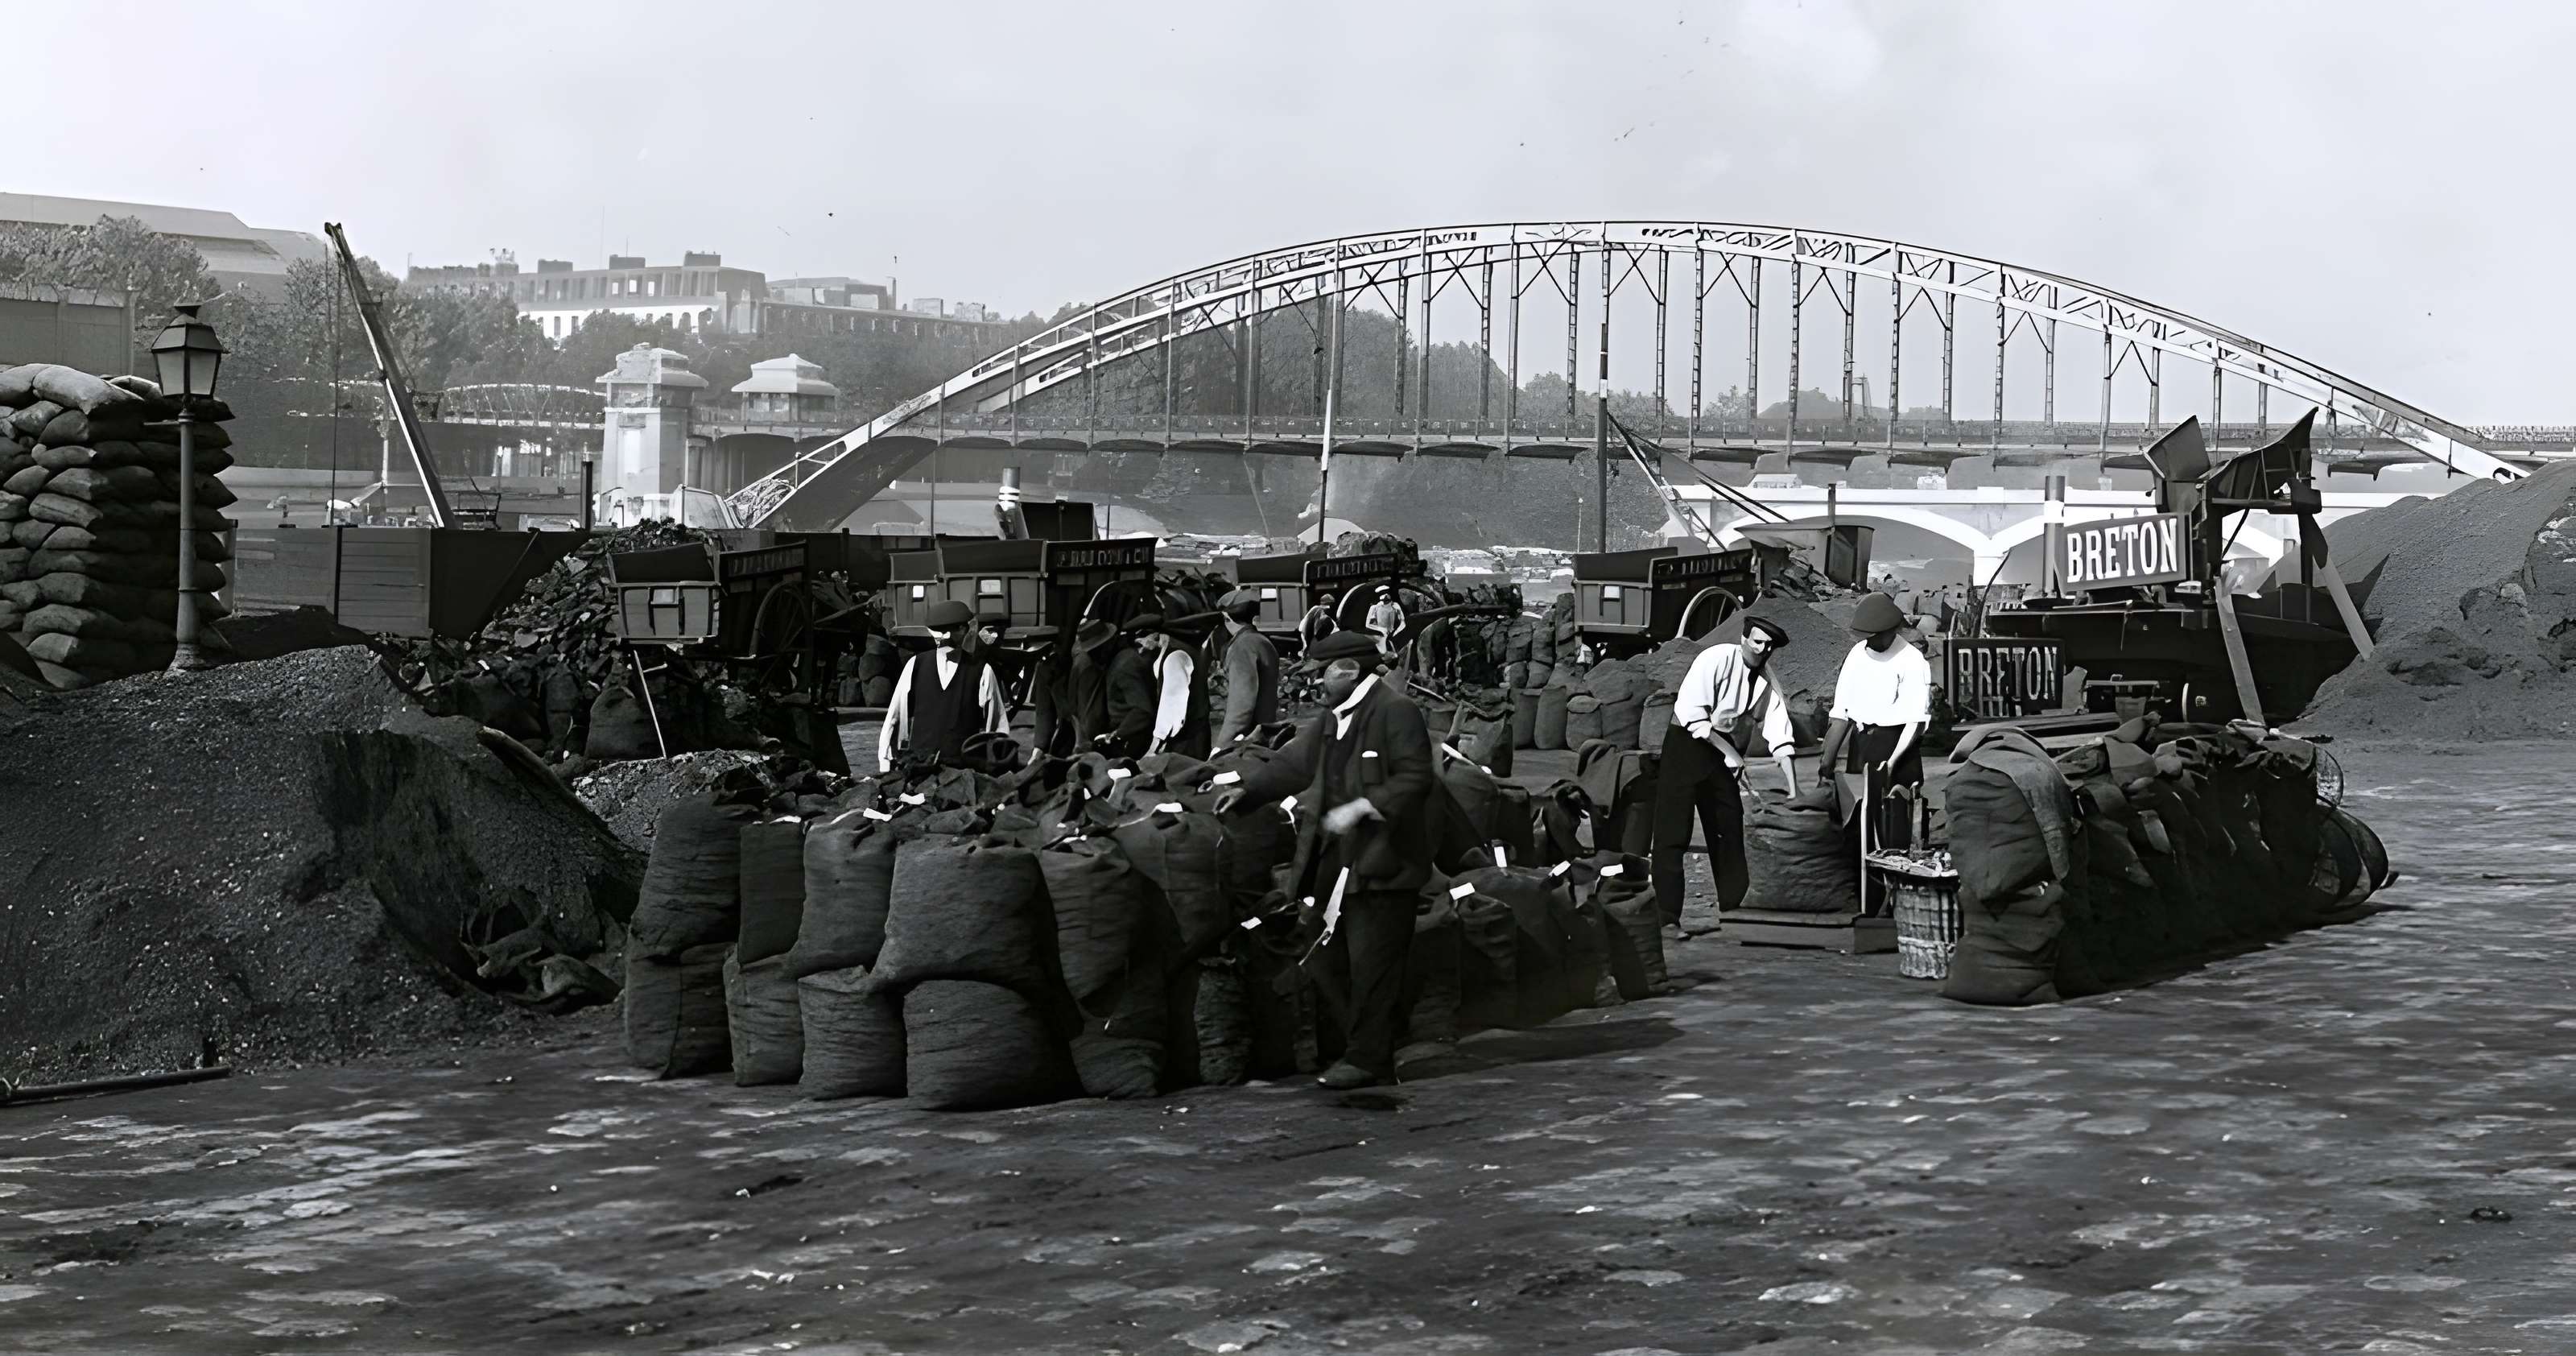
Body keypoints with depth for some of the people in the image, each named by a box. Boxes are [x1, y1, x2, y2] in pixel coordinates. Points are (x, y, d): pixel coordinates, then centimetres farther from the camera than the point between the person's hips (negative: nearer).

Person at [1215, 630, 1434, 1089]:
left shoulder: (1395, 712, -11)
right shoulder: (1331, 719, 17)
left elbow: (1415, 778, -16)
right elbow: (1293, 763, 18)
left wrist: (1362, 807, -22)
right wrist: (1246, 789, 5)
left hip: (1382, 862, -9)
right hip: (1342, 861, 9)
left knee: (1371, 963, -8)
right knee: (1346, 963, 12)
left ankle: (1367, 1057, -4)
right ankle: (1360, 1048, 20)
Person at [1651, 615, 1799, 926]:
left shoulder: (1769, 684, 2)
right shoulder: (1717, 659, -15)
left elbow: (1781, 739, -2)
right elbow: (1690, 711, -21)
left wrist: (1794, 792, -10)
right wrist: (1728, 751, -19)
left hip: (1725, 755, 6)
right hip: (1686, 744, -6)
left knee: (1730, 833, 9)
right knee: (1672, 833, -10)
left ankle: (1733, 909, 18)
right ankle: (1667, 916, -10)